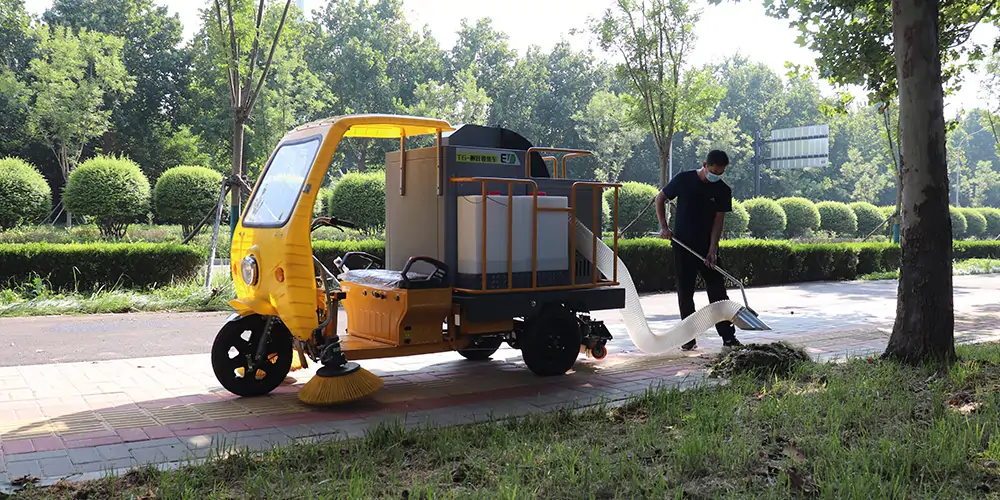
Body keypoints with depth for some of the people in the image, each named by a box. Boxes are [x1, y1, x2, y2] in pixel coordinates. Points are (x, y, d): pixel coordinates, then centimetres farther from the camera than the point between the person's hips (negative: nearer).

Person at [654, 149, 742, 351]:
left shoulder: (723, 190, -2)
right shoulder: (684, 179, -5)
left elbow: (718, 221, -5)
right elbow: (660, 198, 4)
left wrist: (712, 250, -14)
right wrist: (664, 226, -7)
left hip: (707, 247, 1)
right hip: (683, 246, -1)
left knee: (718, 291, 0)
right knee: (685, 291, 3)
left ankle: (728, 335, 6)